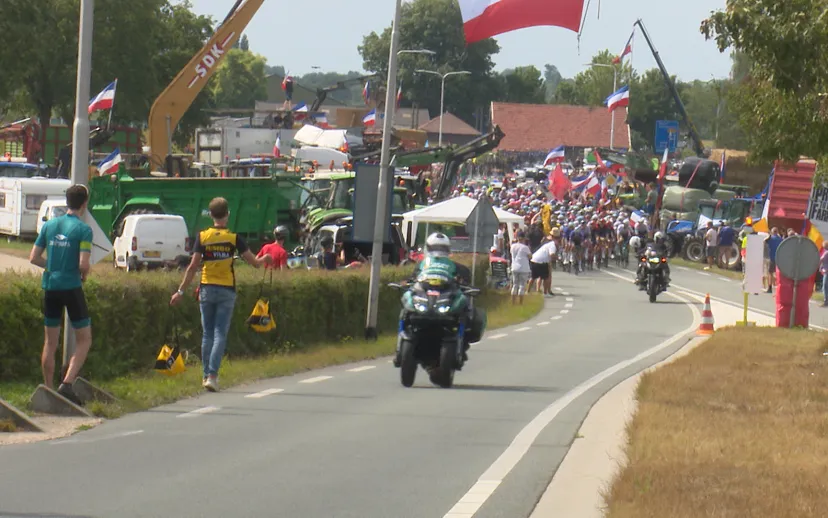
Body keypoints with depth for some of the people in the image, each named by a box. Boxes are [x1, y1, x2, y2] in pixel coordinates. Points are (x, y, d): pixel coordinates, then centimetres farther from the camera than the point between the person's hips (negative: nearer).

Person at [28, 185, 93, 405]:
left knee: (50, 342, 13)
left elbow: (34, 258, 6)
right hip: (71, 288, -5)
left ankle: (49, 389, 15)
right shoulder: (83, 229, -10)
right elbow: (84, 264, -18)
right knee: (84, 340, 4)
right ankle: (67, 384, -11)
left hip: (50, 287, 5)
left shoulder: (49, 225, 6)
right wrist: (83, 276, 3)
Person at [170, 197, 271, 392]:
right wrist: (264, 259, 21)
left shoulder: (202, 237, -4)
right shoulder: (234, 238, -6)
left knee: (207, 334, 11)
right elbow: (255, 263, -2)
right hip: (227, 290, -1)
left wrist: (181, 291, 0)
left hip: (207, 289, 1)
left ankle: (206, 376, 15)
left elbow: (193, 267, -6)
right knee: (220, 334, -1)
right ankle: (212, 375, -14)